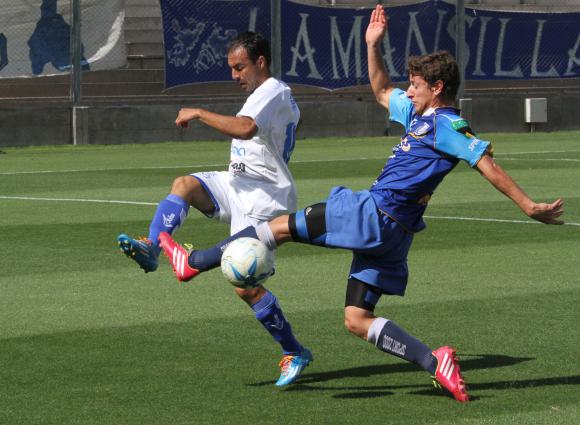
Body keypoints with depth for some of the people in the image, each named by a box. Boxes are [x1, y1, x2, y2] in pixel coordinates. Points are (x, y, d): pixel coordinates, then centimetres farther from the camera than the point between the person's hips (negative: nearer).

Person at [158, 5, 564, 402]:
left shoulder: (447, 126, -11)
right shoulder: (418, 114, 17)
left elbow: (488, 164, -16)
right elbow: (382, 91, 33)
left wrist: (529, 206, -21)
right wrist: (374, 46, 23)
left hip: (375, 216, -10)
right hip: (388, 231, 10)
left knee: (283, 225, 0)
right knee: (357, 320, 9)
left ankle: (196, 261, 8)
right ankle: (434, 361, -4)